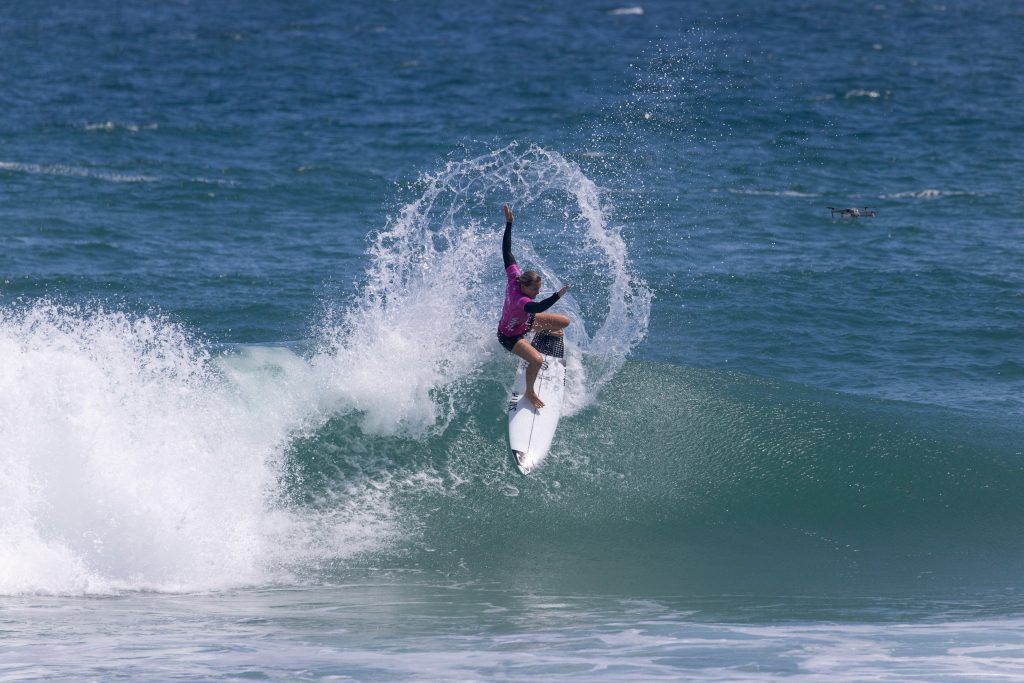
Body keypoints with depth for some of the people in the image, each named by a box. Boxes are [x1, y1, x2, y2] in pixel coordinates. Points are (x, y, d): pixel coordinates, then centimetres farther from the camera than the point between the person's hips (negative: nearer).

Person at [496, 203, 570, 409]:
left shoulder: (514, 277, -26)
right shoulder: (519, 300, -46)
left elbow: (506, 252, -19)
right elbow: (538, 307, -67)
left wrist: (509, 223, -18)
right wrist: (558, 295, -79)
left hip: (524, 321, 9)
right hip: (509, 336, -9)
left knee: (564, 322, 10)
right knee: (537, 360, -30)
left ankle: (544, 332, 45)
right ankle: (530, 392, -4)